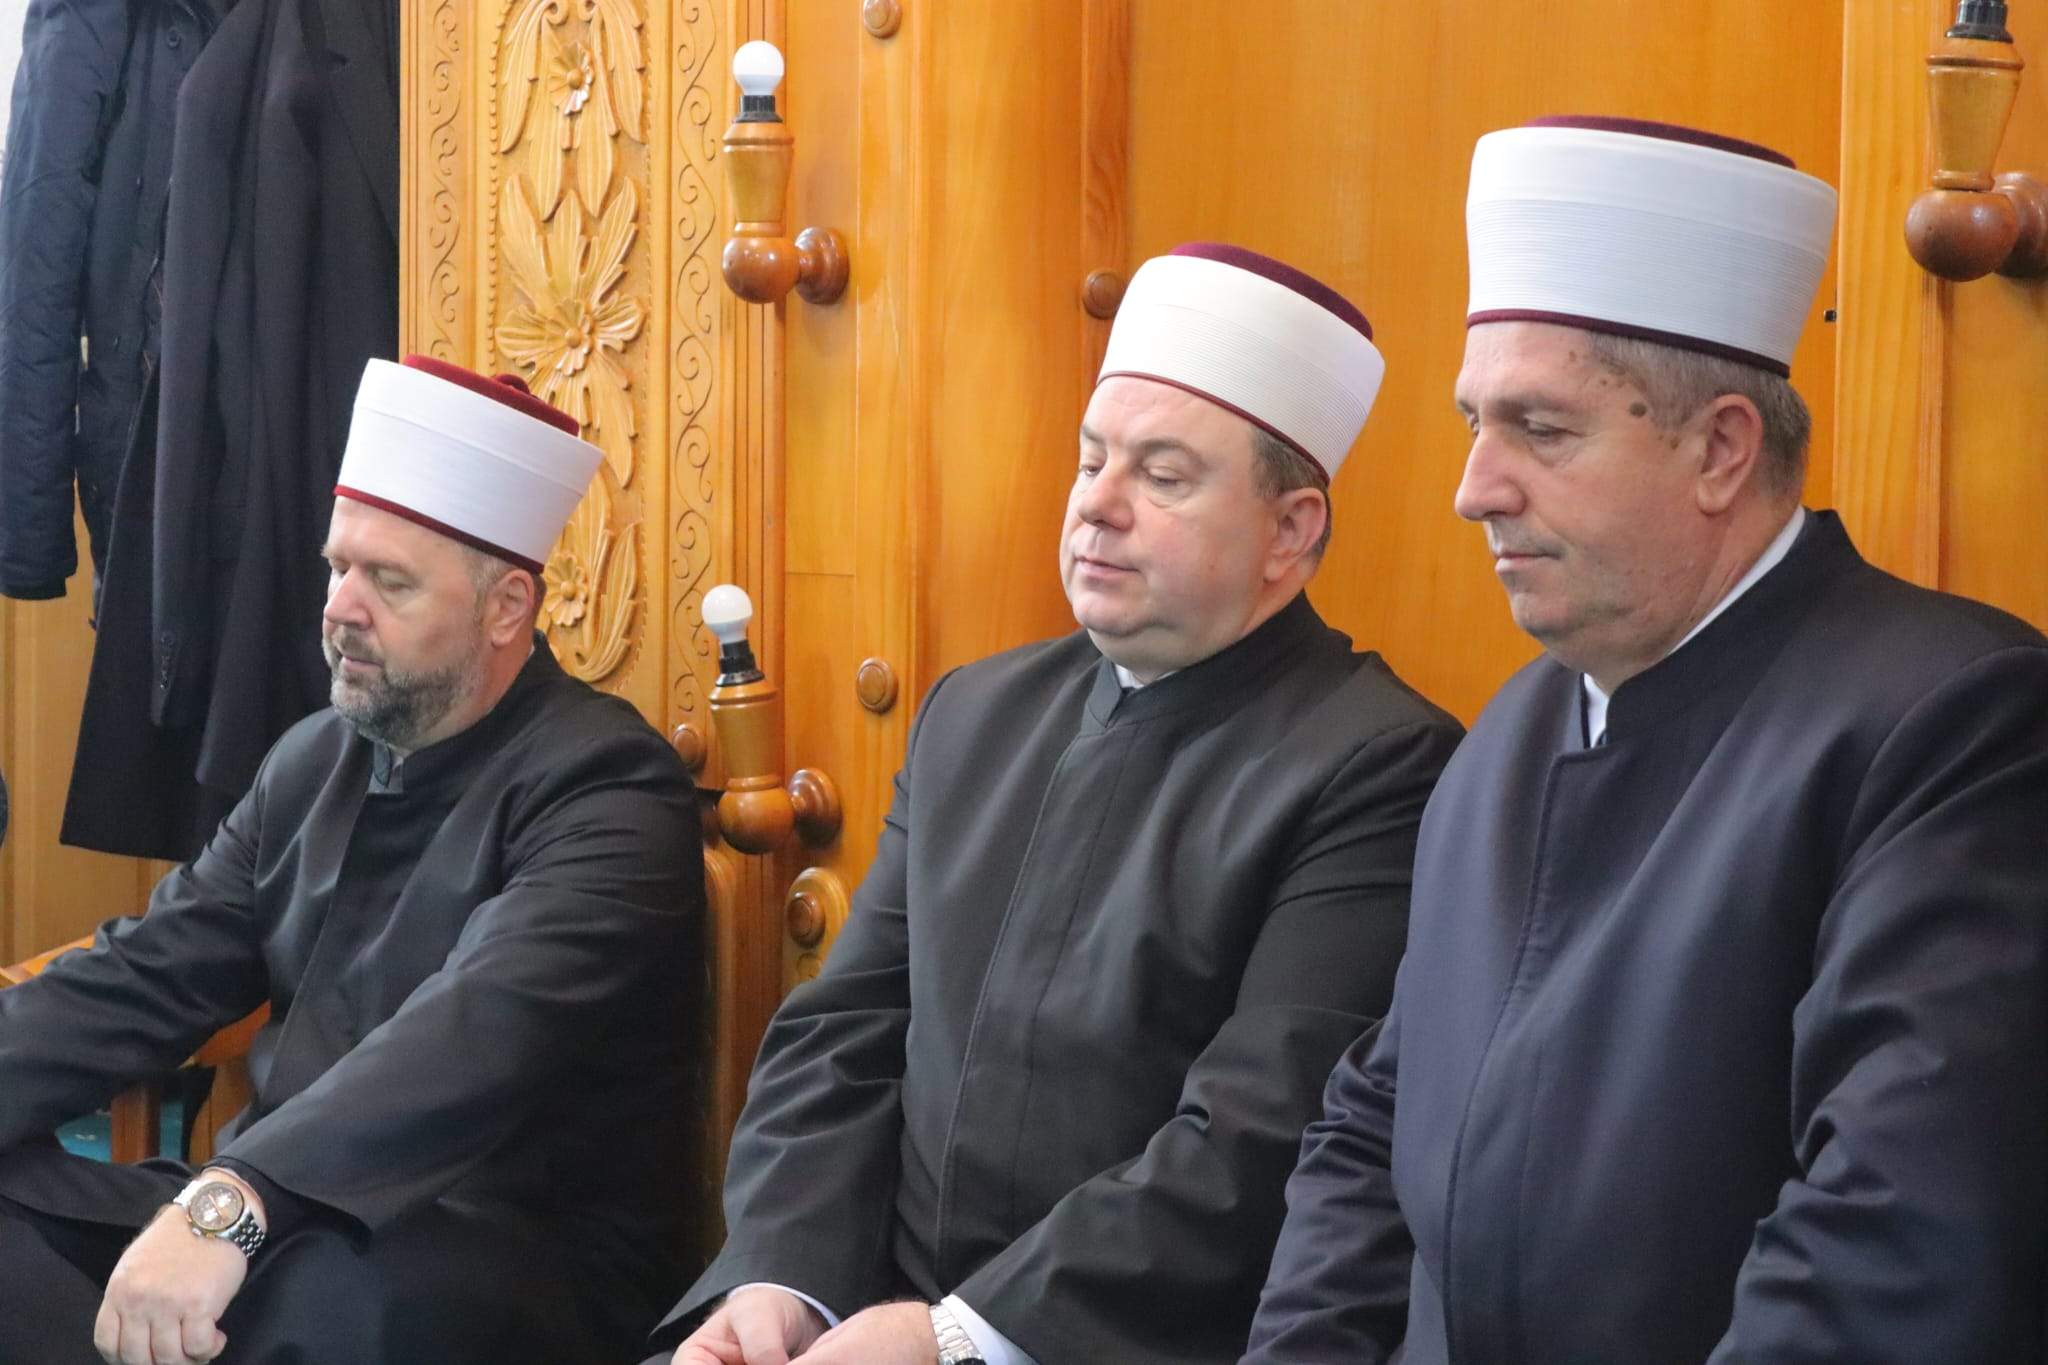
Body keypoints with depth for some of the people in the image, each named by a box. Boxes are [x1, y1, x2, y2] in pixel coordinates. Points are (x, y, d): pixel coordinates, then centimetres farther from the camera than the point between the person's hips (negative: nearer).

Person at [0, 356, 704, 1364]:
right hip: (284, 1225, 7)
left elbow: (478, 1036, -29)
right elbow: (143, 977, 8)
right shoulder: (316, 761, 14)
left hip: (517, 1260, -7)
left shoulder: (604, 790, -12)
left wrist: (232, 1202, -41)